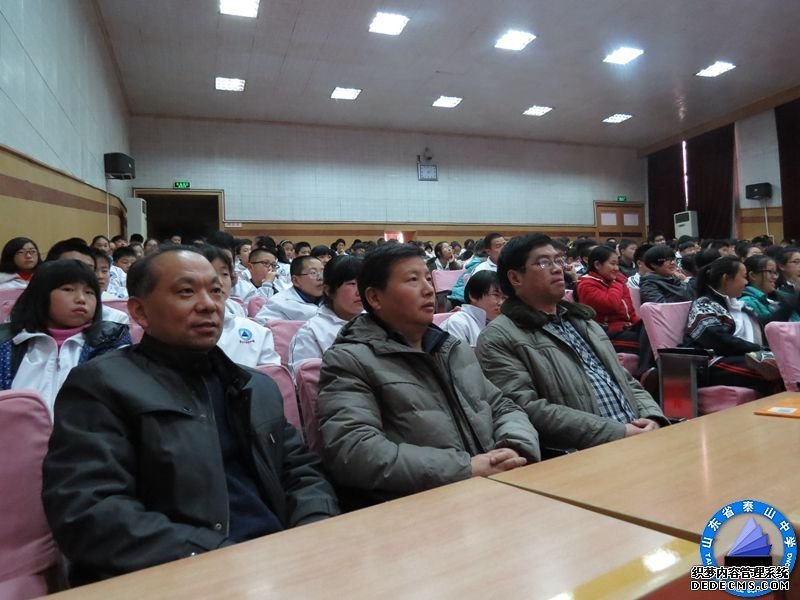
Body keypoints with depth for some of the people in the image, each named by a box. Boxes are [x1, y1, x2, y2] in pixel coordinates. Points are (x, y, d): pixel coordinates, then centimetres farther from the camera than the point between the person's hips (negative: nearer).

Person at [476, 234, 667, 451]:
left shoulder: (583, 320, 20)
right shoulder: (499, 338, -5)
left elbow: (626, 382, 21)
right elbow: (526, 409, -16)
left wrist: (653, 417, 0)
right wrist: (616, 432, -18)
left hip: (637, 435, 7)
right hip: (583, 454, -7)